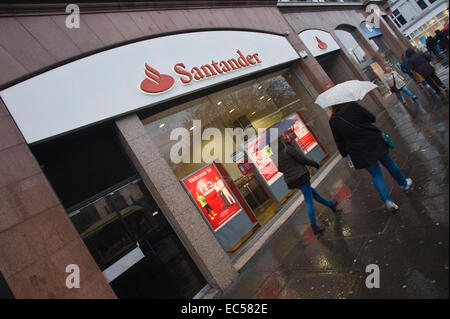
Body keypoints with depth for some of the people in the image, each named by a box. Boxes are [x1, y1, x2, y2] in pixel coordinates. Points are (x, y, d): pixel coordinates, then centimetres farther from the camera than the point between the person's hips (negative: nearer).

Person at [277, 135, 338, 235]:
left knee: (312, 191, 25)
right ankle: (314, 227, -3)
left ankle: (330, 205, 41)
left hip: (290, 181, 8)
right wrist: (315, 164, 2)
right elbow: (302, 159, -12)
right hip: (300, 177, -8)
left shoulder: (276, 155, 6)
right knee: (309, 201, -3)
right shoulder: (288, 148, -14)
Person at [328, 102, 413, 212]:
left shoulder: (333, 121, -7)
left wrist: (345, 154, 13)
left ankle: (387, 200, -2)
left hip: (358, 152, 0)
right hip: (373, 142, 0)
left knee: (376, 174, 11)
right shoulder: (354, 107, -11)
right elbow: (372, 118, -2)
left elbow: (339, 142, 0)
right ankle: (404, 183, 43)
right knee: (388, 162, 23)